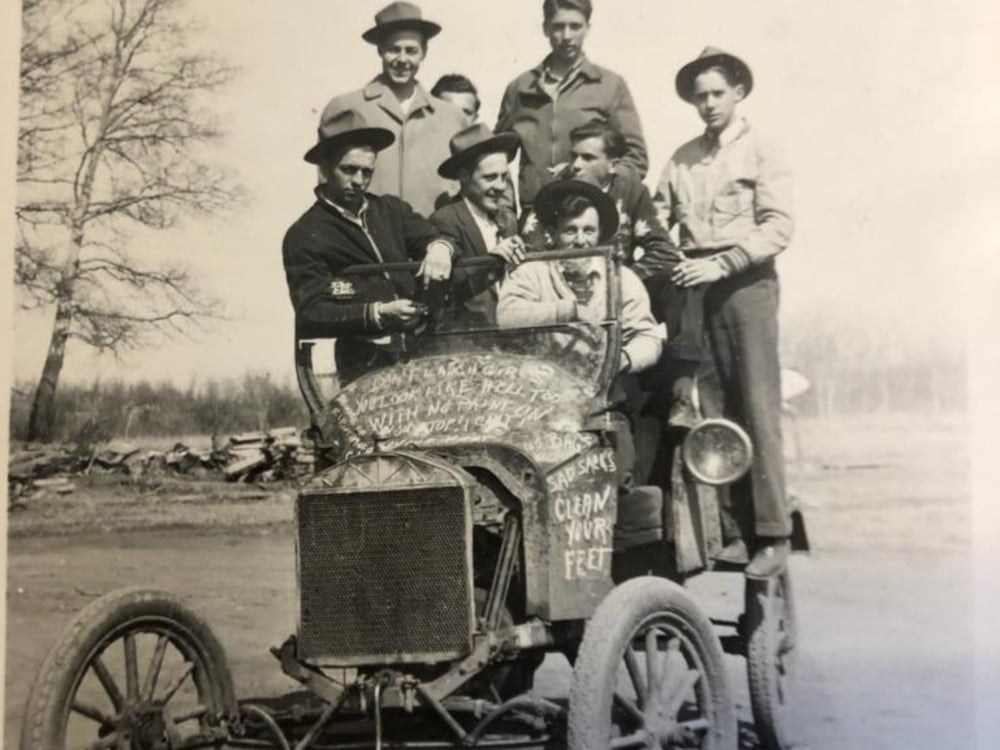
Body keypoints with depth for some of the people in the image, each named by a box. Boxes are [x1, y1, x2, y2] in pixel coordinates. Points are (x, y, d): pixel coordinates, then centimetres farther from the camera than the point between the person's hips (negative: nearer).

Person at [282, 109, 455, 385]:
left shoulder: (391, 209, 19)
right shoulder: (304, 236, 3)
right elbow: (310, 315, -5)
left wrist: (439, 247, -19)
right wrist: (377, 315, -18)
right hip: (368, 367, -5)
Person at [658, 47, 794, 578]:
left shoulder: (760, 153, 4)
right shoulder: (681, 160, 16)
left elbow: (778, 226, -7)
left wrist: (720, 264, -14)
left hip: (746, 284, -4)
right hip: (696, 289, 4)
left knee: (757, 411, -8)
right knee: (711, 414, 2)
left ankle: (772, 535, -6)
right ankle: (731, 527, 7)